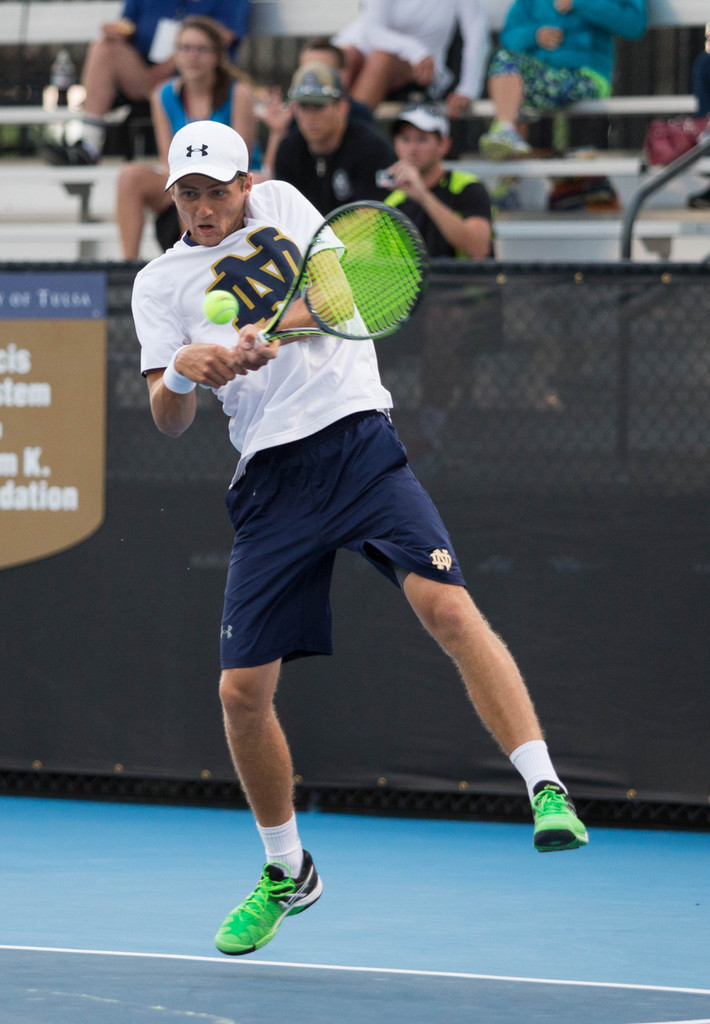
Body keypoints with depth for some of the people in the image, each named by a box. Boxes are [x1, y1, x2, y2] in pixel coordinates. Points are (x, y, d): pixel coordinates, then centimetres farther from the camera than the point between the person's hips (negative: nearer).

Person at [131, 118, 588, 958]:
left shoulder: (282, 205, 12)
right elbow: (169, 421, 2)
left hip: (358, 442, -1)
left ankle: (547, 791, -27)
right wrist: (182, 370, -22)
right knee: (243, 690, -2)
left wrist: (268, 330, -22)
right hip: (272, 476, 1)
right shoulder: (161, 284, 10)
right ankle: (286, 871, 20)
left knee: (447, 606, -24)